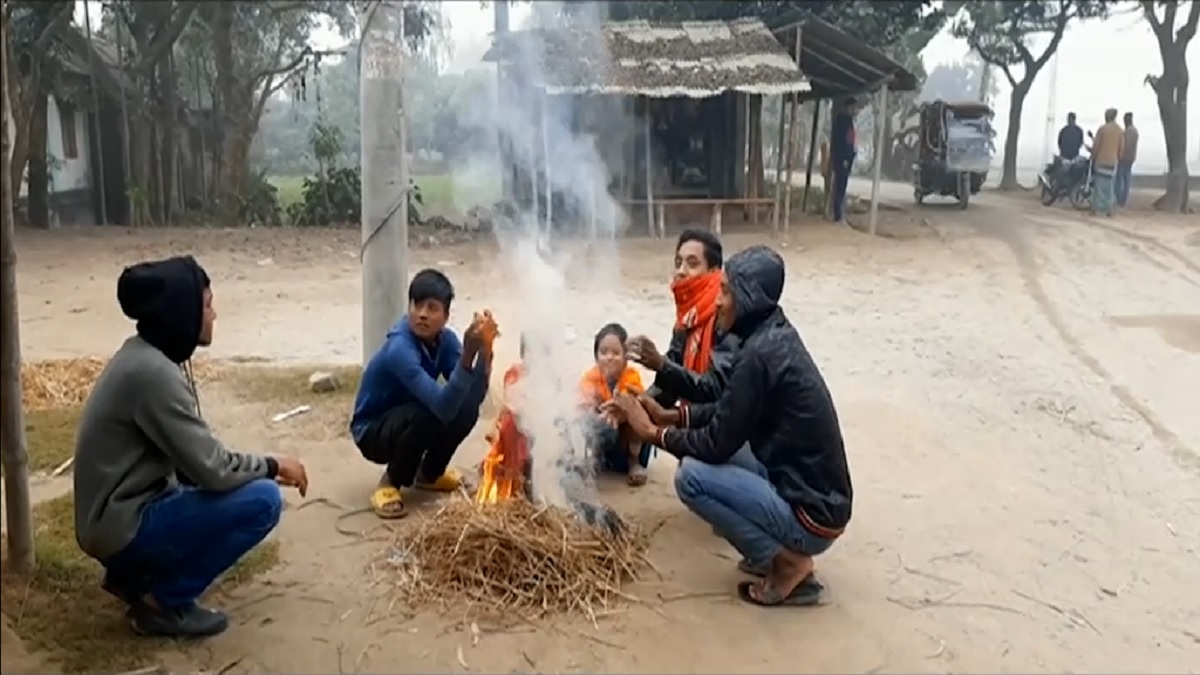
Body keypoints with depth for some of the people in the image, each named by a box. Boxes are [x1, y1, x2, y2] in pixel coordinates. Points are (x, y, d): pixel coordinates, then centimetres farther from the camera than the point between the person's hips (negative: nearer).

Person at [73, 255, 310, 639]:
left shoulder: (142, 355, 6)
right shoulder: (153, 372, -24)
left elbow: (192, 455, 12)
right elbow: (211, 469, -23)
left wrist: (262, 469, 4)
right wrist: (273, 466, -7)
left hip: (122, 512, 10)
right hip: (122, 526, -10)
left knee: (249, 485, 19)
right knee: (263, 500, -18)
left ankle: (134, 574, 15)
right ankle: (164, 602, -5)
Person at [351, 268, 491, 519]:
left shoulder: (445, 339, -13)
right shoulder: (399, 348, -34)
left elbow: (476, 396, -21)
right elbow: (443, 406, -43)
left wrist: (485, 351, -36)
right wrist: (468, 355, -52)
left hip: (409, 423, 7)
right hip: (373, 432, -6)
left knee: (467, 408, -17)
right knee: (426, 415, -34)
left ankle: (429, 474, 9)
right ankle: (389, 484, -9)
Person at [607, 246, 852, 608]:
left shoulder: (760, 354, -22)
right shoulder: (775, 336, 6)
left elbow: (717, 444, -17)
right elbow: (725, 411, 15)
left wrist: (652, 431, -4)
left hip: (811, 514, -9)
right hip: (814, 495, 9)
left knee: (692, 476, -15)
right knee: (703, 455, 13)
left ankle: (787, 562, -4)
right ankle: (780, 549, 12)